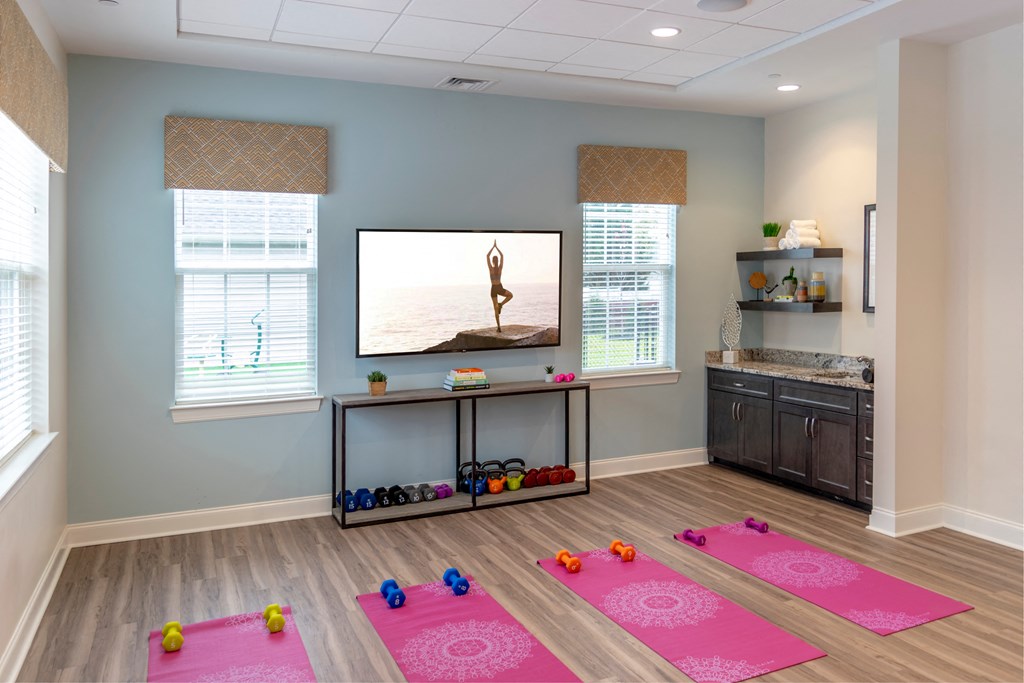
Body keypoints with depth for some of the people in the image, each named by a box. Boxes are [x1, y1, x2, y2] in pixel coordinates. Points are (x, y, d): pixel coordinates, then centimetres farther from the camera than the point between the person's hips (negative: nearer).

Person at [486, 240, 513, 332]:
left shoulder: (491, 268, -11)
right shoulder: (500, 267, -6)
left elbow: (487, 256, -4)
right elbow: (502, 256, 6)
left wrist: (493, 247, 1)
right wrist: (496, 247, 10)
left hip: (493, 289, 0)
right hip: (500, 288, 0)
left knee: (496, 309, 4)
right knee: (510, 295, 31)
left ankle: (499, 327, -1)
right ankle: (501, 304, 3)